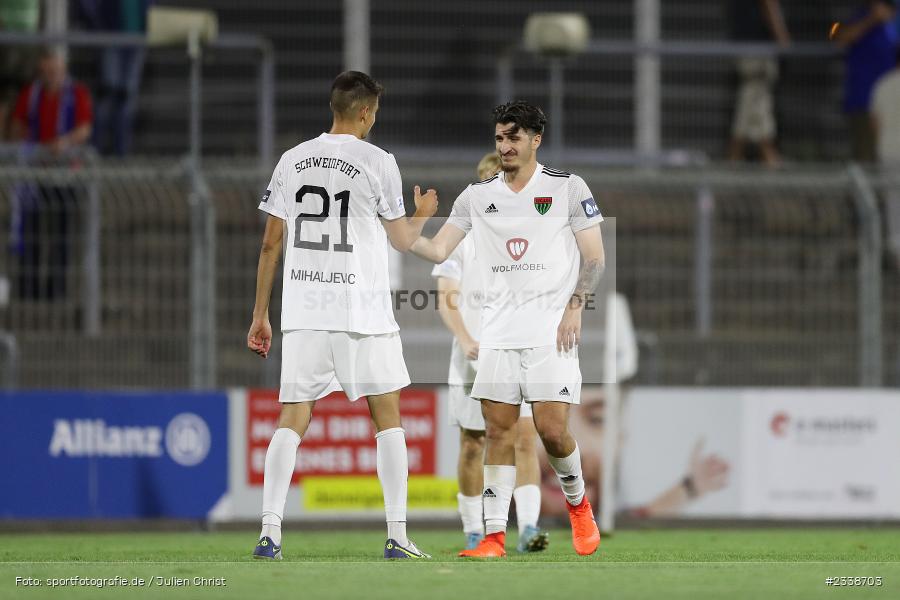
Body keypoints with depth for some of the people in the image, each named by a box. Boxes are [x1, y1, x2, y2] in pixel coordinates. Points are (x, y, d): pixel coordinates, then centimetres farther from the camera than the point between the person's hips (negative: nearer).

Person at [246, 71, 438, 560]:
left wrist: (260, 315, 15)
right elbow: (403, 240, 7)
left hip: (302, 313, 3)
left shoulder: (292, 160, 7)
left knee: (292, 419, 4)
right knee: (387, 416, 7)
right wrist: (422, 215, 30)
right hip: (362, 310, -3)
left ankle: (269, 532, -8)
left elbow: (270, 244, 9)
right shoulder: (377, 163, -4)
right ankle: (397, 535, 2)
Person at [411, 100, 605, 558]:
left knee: (552, 428, -11)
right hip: (498, 331, 3)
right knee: (498, 430, -2)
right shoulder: (477, 196, 11)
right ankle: (494, 535, -1)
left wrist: (575, 306, -9)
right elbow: (439, 250, 7)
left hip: (551, 330, -3)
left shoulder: (568, 188, 3)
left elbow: (594, 257, 3)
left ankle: (577, 501, 17)